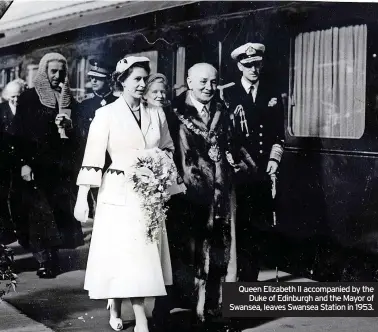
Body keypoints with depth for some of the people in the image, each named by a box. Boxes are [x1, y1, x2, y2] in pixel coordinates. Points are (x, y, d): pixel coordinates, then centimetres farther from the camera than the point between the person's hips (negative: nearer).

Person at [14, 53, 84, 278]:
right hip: (37, 164, -2)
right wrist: (24, 162, -10)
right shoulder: (29, 97, 2)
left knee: (60, 212, 1)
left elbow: (76, 134, 12)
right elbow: (21, 132, -3)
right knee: (40, 212, -2)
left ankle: (51, 257, 11)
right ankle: (44, 258, 4)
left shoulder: (68, 99, 10)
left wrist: (67, 126, -10)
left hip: (61, 165, 3)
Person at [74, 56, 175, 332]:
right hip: (119, 194, -4)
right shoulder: (107, 114, -4)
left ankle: (116, 305, 26)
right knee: (127, 255, -7)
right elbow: (93, 157, -8)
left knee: (144, 254, 5)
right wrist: (82, 197, -12)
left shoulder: (157, 114, 8)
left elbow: (169, 148, 19)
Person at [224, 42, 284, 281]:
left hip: (264, 171, 3)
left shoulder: (272, 96, 13)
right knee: (241, 227, -5)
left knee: (260, 226, 2)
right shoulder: (228, 95, 4)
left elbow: (279, 134, 11)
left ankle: (251, 277, 11)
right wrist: (241, 162, -9)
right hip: (239, 172, -3)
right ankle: (245, 279, 2)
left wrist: (273, 161, -1)